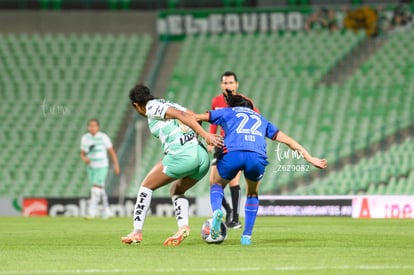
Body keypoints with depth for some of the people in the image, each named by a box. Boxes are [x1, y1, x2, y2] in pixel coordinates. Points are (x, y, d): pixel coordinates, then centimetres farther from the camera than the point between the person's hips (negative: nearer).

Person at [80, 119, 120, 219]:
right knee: (100, 190, 12)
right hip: (91, 167, 5)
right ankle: (107, 211, 25)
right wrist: (85, 159, -15)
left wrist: (116, 165, -3)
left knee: (96, 188, -16)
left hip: (102, 167, -5)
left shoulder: (103, 137, -8)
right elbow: (82, 154, 8)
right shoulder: (85, 138, 2)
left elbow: (111, 151, -1)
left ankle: (92, 212, -19)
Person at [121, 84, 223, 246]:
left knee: (146, 186, 12)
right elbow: (194, 117, 13)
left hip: (181, 155, -7)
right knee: (176, 191, 28)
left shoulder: (152, 107, 4)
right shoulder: (169, 105, 27)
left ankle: (137, 233, 10)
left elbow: (181, 115, -9)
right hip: (202, 156, 7)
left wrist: (205, 136, -15)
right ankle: (183, 226, 3)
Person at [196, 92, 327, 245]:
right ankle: (247, 236, 20)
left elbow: (196, 118, 30)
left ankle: (217, 210, -6)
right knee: (252, 194, 30)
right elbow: (288, 141, 34)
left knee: (217, 185, 26)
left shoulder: (227, 112, 30)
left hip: (232, 153, -2)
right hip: (257, 157, 2)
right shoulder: (261, 119, 36)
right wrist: (309, 158, 36)